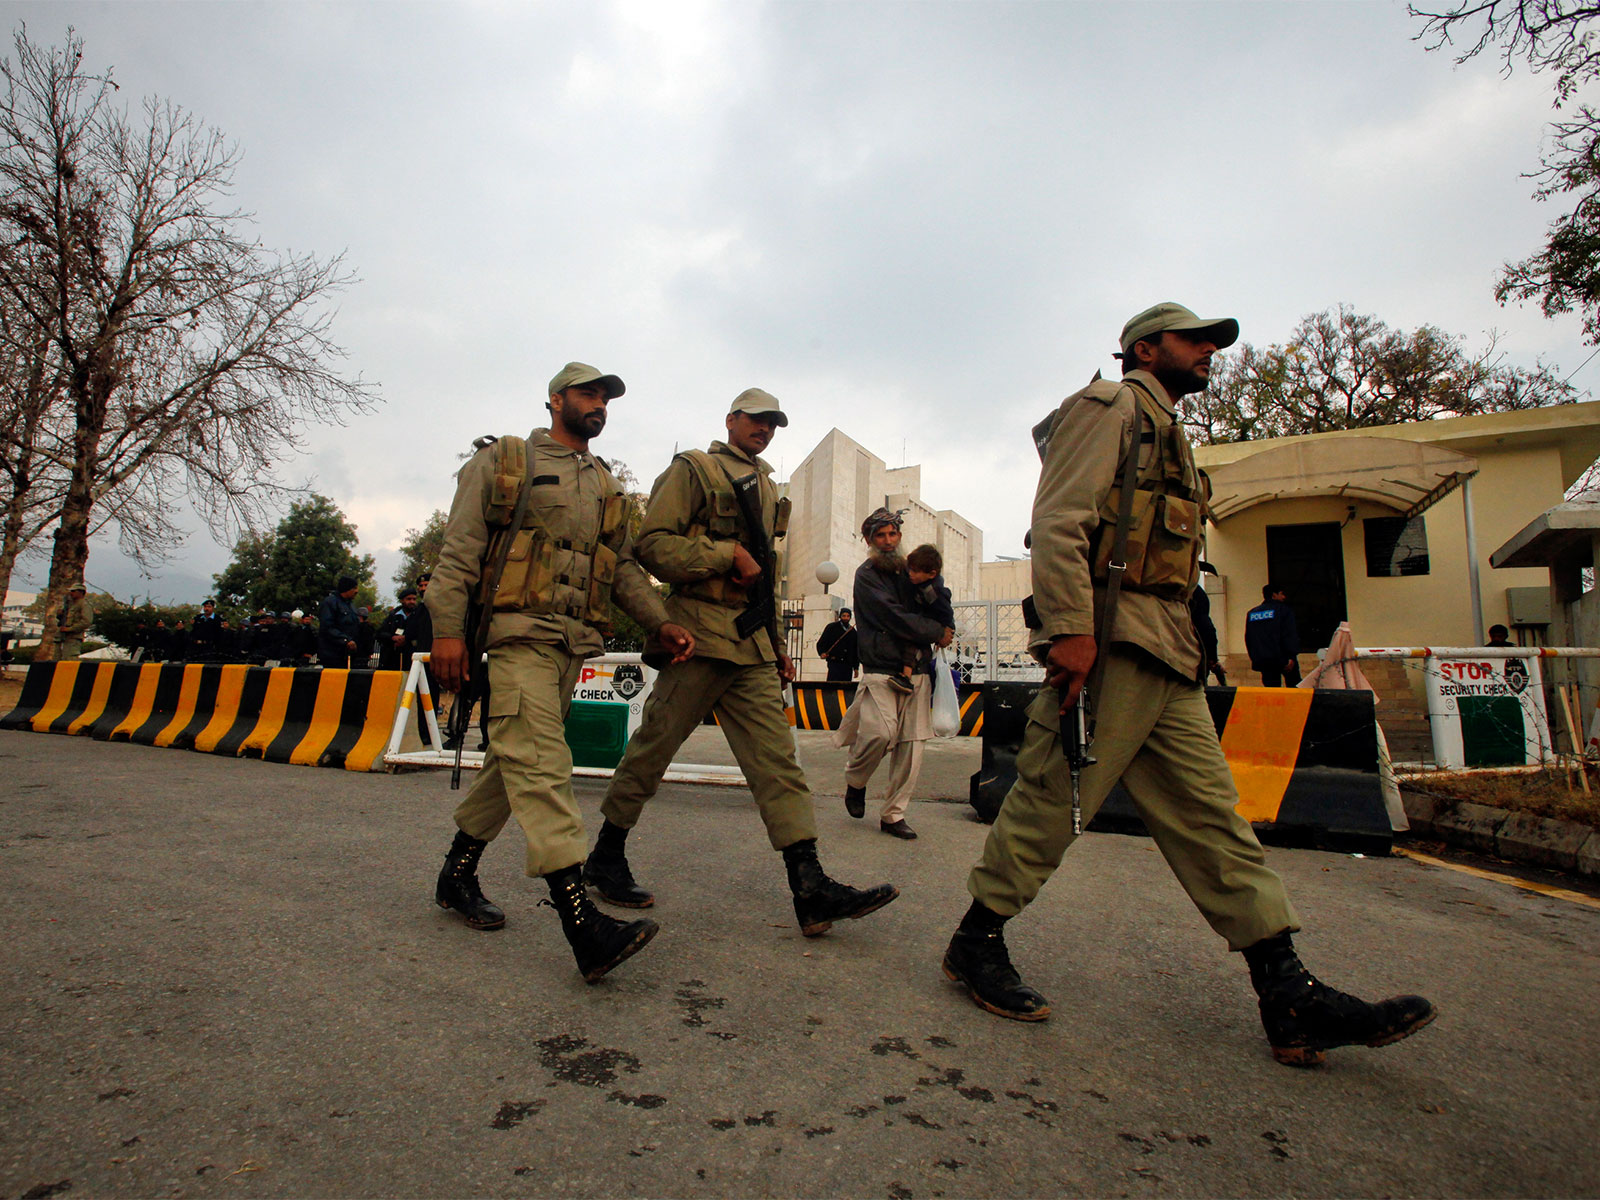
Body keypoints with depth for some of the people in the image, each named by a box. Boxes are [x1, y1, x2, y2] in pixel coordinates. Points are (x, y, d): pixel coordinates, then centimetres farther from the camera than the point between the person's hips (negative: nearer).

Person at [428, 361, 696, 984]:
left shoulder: (606, 486, 22)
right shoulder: (501, 462, 6)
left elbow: (624, 566, 19)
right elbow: (458, 551, -1)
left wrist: (660, 623, 5)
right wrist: (447, 629, -10)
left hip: (574, 643, 7)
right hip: (517, 632, -6)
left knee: (515, 762, 12)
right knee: (540, 763, -16)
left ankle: (457, 873, 30)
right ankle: (582, 921, -22)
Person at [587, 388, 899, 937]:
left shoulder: (766, 486, 26)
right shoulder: (693, 470, 3)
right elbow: (653, 544, -9)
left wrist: (778, 646, 24)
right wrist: (728, 554, -14)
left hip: (753, 645, 7)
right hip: (699, 634, -7)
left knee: (777, 757, -2)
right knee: (653, 746, 0)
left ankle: (811, 888, -6)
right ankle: (606, 856, 20)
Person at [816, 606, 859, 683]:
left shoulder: (853, 632, 17)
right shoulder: (831, 627, 5)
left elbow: (855, 651, 21)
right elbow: (821, 643, 3)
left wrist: (856, 668, 16)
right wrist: (822, 653, -17)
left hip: (848, 665, 4)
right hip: (834, 663, -4)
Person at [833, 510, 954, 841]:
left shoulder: (909, 571, 19)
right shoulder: (867, 575, 0)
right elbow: (893, 617, -11)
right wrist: (937, 632, -3)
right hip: (882, 669, -5)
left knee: (912, 744, -1)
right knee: (881, 731, -21)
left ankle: (893, 814, 10)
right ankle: (854, 781, 9)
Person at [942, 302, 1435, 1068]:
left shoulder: (1166, 436, 30)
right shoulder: (1108, 407, 1)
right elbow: (1058, 522, -14)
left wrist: (1184, 643, 18)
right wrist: (1070, 629, -24)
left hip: (1167, 658, 10)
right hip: (1108, 641, -10)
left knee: (1212, 817, 6)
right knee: (1051, 800, -6)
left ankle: (1289, 998, 11)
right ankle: (975, 943, 9)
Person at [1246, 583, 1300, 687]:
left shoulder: (1251, 613, 13)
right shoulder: (1283, 609, -2)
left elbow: (1248, 639, 14)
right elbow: (1290, 635, -12)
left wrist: (1254, 657, 19)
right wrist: (1292, 657, -14)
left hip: (1263, 661, 4)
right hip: (1282, 658, -4)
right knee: (1293, 685, 6)